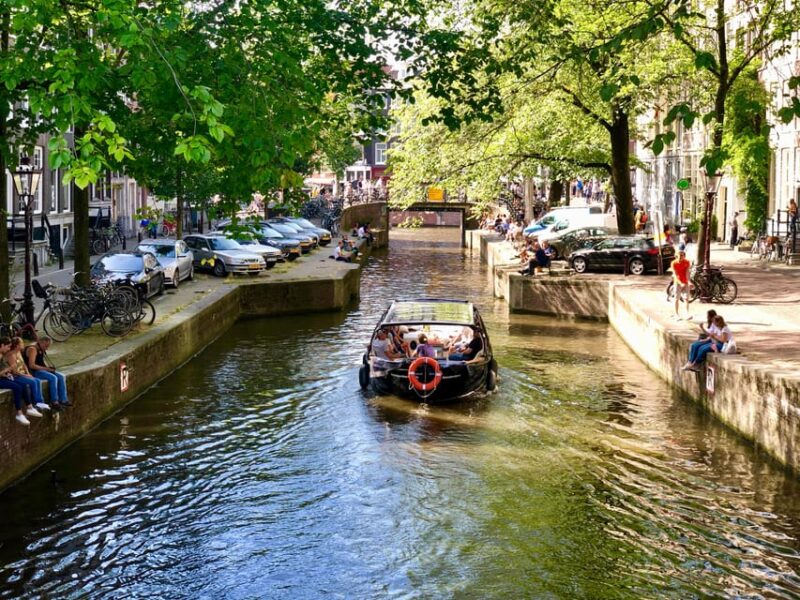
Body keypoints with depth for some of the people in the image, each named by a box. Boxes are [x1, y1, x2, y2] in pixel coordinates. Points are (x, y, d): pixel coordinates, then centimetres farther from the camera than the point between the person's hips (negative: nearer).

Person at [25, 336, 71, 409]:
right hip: (33, 372, -10)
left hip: (42, 369, 10)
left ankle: (63, 399, -8)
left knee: (61, 377, -6)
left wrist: (48, 368, 2)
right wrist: (45, 368, -18)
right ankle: (54, 401, -23)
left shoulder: (41, 350, 15)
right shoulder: (32, 349, -16)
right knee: (53, 378, -29)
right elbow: (32, 365, -23)